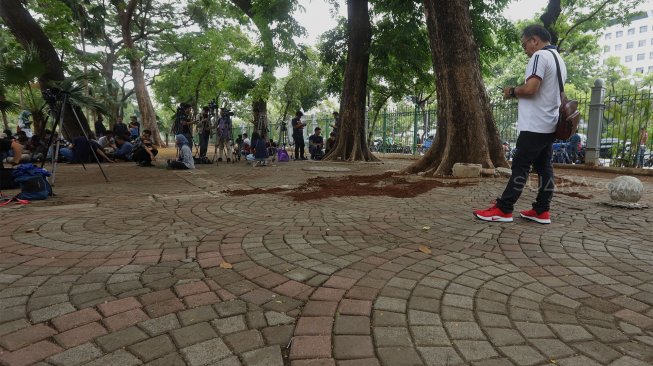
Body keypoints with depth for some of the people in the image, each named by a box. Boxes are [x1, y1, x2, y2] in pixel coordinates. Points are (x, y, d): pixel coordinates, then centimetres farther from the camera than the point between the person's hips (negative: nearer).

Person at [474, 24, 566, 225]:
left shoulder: (540, 56, -10)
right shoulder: (558, 59, 21)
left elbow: (530, 88, -22)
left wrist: (512, 91, -3)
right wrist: (518, 92, 14)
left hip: (535, 125, -10)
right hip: (549, 124, 10)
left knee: (520, 167, -9)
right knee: (544, 167, 7)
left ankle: (503, 210, -6)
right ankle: (541, 211, 10)